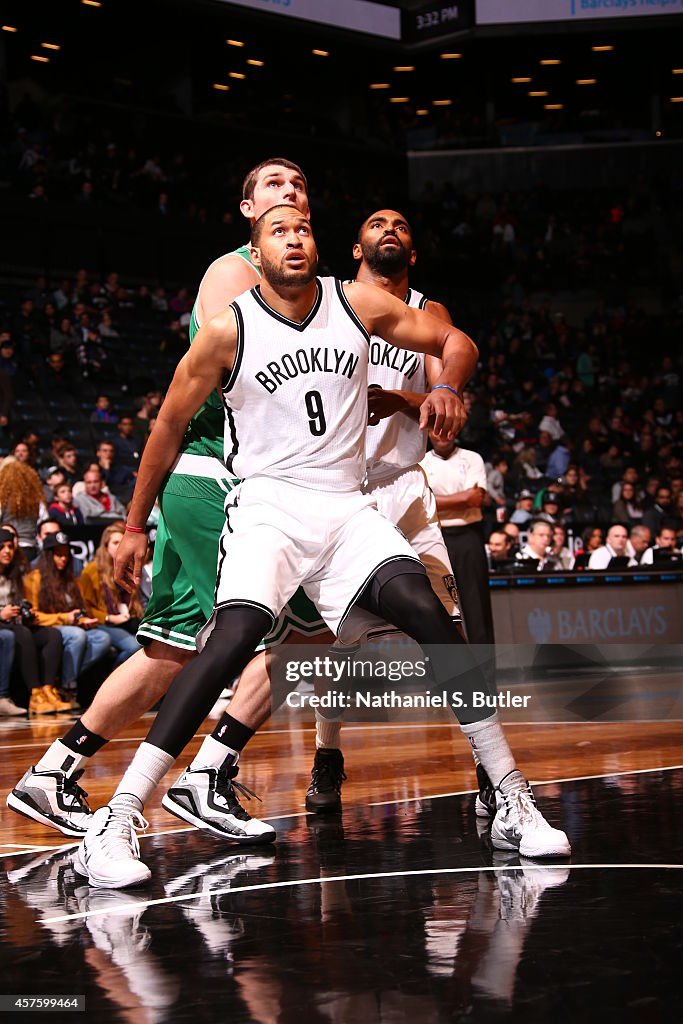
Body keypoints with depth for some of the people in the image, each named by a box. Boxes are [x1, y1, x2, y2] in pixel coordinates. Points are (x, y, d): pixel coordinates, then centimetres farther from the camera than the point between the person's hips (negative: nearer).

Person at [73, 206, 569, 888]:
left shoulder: (357, 304, 3)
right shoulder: (228, 331, -5)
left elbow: (454, 341, 11)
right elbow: (169, 425, 5)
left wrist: (446, 386, -13)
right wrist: (134, 527, 7)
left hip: (346, 507, 3)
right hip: (268, 503, -3)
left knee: (429, 614, -16)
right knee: (234, 638, -26)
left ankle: (511, 801, -6)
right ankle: (116, 820, -26)